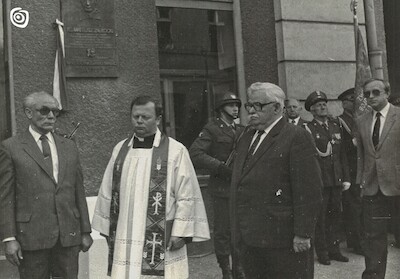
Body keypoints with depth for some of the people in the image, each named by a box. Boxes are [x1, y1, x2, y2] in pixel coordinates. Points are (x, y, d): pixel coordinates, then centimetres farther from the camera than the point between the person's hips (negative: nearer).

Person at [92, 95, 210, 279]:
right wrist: (107, 228, 12)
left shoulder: (176, 151, -5)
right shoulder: (120, 149, 9)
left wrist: (180, 232, -10)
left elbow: (186, 196, -6)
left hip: (162, 242, -3)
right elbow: (106, 193, 13)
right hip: (124, 240, 4)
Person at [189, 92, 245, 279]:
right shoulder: (212, 130, -5)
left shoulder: (241, 131, 15)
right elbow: (195, 154, -15)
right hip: (222, 188, -5)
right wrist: (220, 167, -21)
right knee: (223, 231, 2)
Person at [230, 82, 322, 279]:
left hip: (284, 241, -7)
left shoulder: (296, 137, -9)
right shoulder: (246, 139, 16)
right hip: (248, 240, 7)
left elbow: (308, 191, -14)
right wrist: (237, 233, 15)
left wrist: (303, 234, -17)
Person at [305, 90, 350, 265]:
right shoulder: (308, 129, -5)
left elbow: (342, 154, 12)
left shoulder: (335, 126, 12)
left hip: (336, 180, 5)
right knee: (320, 217, 2)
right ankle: (322, 252, 13)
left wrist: (346, 178, 9)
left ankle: (334, 249, 23)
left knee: (336, 215, 11)